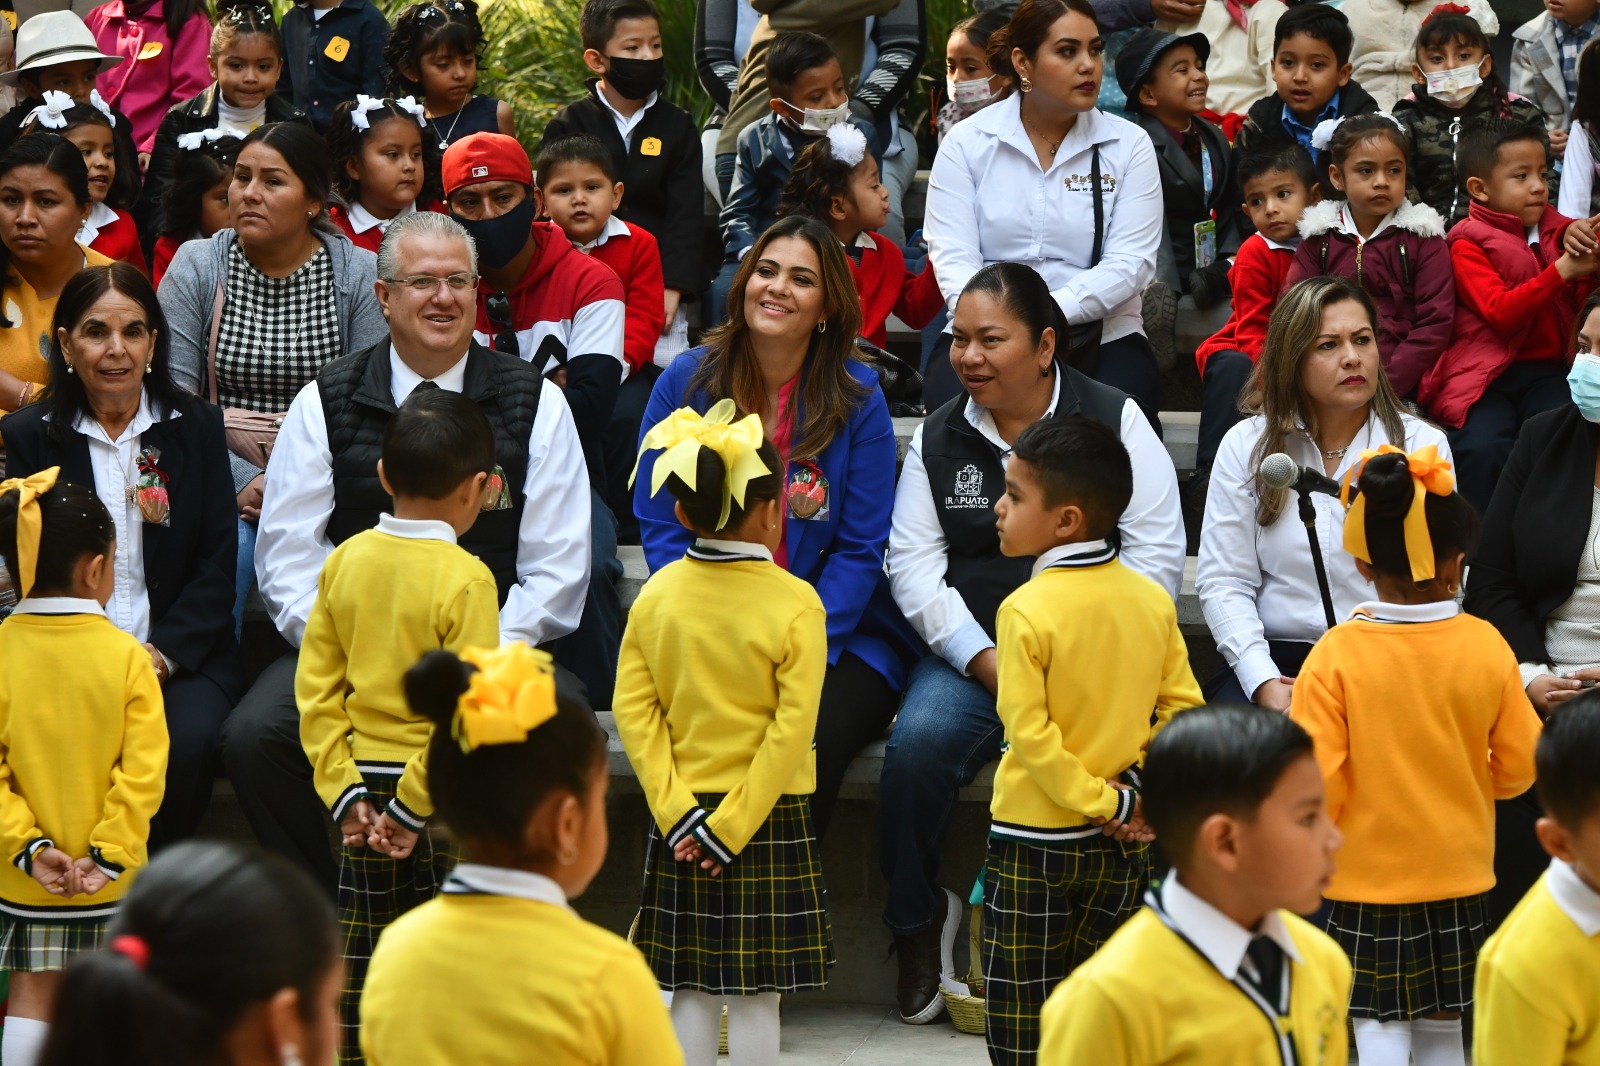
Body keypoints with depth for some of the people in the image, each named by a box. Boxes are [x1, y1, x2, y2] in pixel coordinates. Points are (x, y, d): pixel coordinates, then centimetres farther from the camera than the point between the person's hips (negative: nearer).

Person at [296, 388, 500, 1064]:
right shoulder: (464, 579, -15)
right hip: (445, 804, -5)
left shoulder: (344, 561, 1)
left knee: (360, 958, 13)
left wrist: (344, 790, 2)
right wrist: (414, 807, -13)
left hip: (365, 795, 5)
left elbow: (315, 687, 2)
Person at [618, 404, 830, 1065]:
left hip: (681, 824, 3)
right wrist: (733, 826, -11)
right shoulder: (795, 605, -11)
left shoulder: (655, 596, -1)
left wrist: (677, 811, -4)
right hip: (770, 816, -3)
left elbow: (634, 711, -3)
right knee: (756, 995, 3)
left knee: (692, 991, 9)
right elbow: (791, 728, -14)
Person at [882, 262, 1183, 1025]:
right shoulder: (939, 437, 13)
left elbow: (1156, 556, -1)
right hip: (971, 655, 2)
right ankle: (917, 920, -5)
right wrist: (985, 660, -8)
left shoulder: (1114, 421, 4)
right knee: (918, 742, -28)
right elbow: (913, 562, 6)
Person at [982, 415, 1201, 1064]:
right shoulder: (1152, 600, 0)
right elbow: (1182, 706, 1)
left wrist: (1105, 801, -11)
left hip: (1033, 838, -5)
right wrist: (1132, 783, -1)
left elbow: (1030, 733, -18)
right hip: (1123, 843, 5)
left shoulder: (1026, 610, -17)